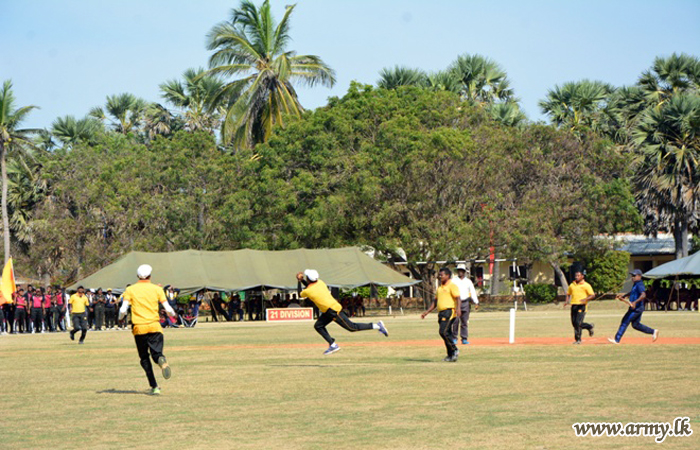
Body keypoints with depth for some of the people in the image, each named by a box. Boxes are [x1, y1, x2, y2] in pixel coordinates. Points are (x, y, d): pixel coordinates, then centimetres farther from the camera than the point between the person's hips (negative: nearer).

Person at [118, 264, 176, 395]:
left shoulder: (130, 290, 2)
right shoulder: (157, 289, 4)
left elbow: (123, 310, -6)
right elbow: (168, 309, 1)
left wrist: (120, 317, 16)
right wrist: (172, 313, 23)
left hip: (138, 328, 0)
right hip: (154, 327, 0)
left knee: (144, 358, 12)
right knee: (156, 353, 1)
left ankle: (154, 386, 1)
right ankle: (162, 361, -38)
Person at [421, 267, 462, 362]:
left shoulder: (452, 286, -4)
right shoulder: (440, 288, 22)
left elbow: (458, 298, -16)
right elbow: (435, 301, 28)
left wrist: (458, 308, -33)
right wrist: (427, 312, 26)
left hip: (449, 311, -9)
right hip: (441, 313, 9)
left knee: (443, 332, -20)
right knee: (446, 334, 7)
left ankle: (454, 350, -10)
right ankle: (451, 356, 10)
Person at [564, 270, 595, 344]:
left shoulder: (586, 285, 0)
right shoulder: (572, 285, 16)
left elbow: (592, 295, -4)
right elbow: (568, 294, 27)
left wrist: (586, 299, -21)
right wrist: (567, 301, 7)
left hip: (582, 306, -6)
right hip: (574, 306, 6)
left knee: (578, 322, -15)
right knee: (574, 323, 5)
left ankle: (578, 339, -6)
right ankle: (589, 326, 29)